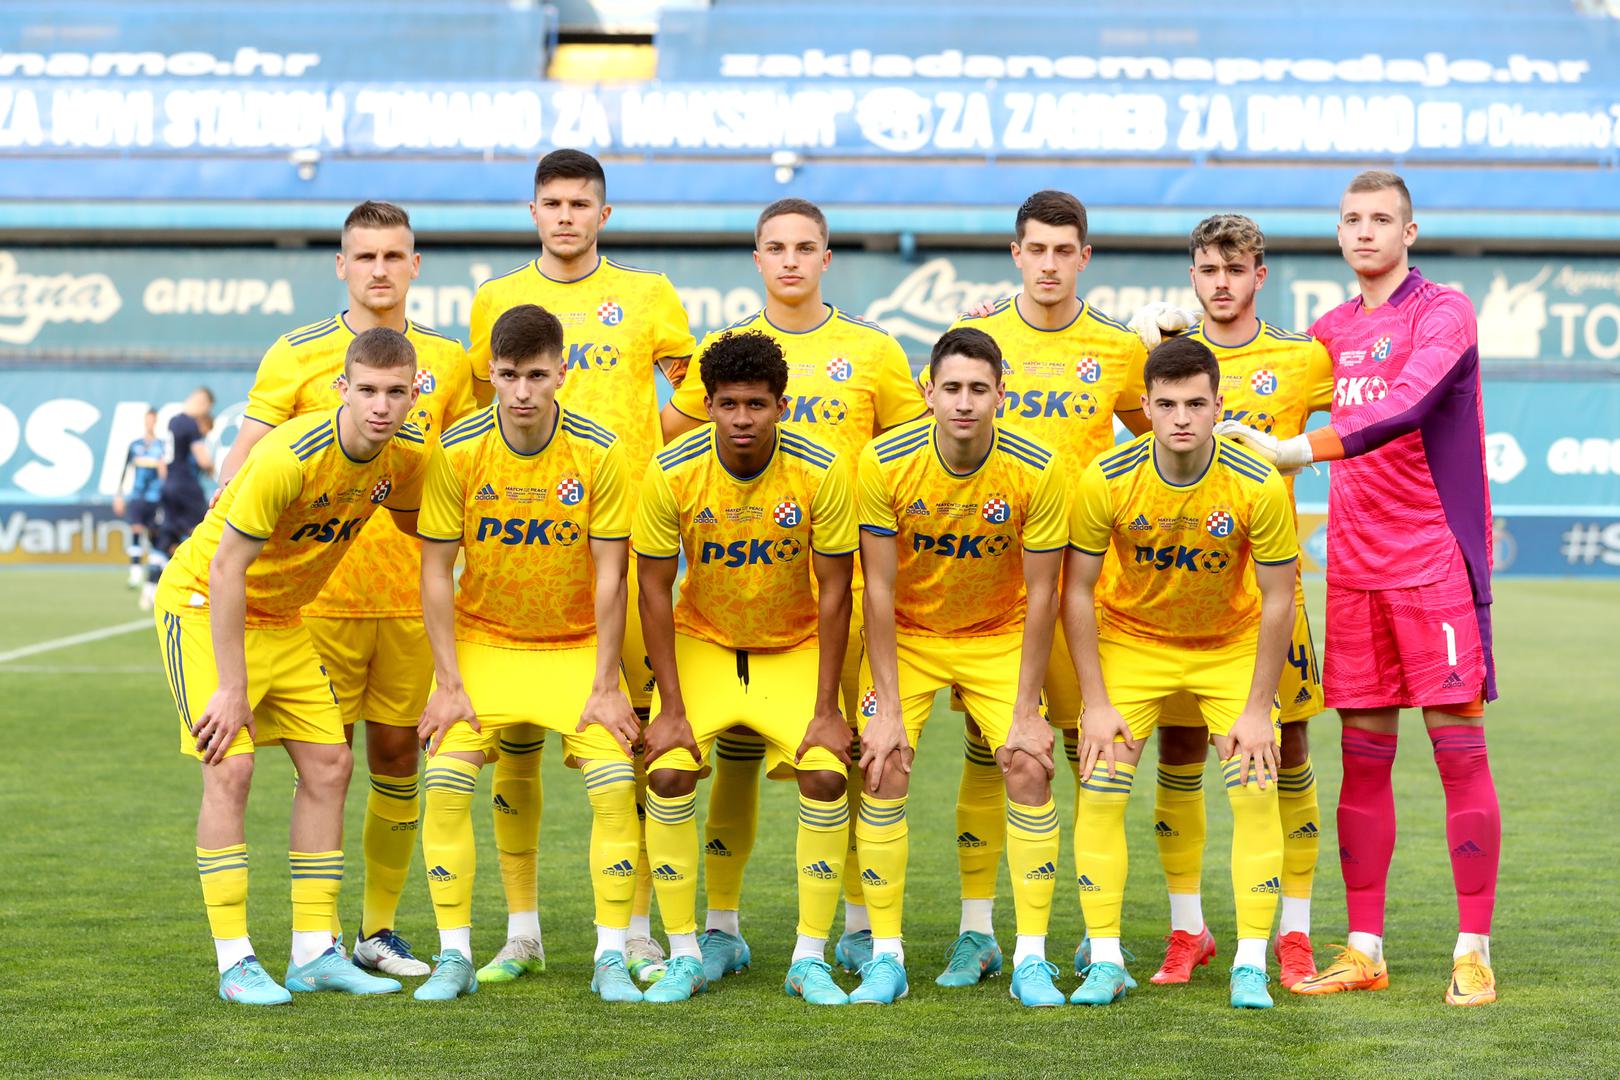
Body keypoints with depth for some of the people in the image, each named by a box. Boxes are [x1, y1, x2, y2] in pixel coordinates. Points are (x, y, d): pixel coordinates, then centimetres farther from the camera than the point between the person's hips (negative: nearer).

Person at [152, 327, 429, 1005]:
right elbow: (226, 569, -27)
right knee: (230, 767, -16)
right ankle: (235, 964, -11)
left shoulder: (405, 458, -9)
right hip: (202, 602, -7)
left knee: (328, 765, 2)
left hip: (281, 617, 7)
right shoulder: (291, 458, -31)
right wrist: (231, 689, -26)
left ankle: (314, 953, 8)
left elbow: (417, 524, 15)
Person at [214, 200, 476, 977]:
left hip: (411, 592, 3)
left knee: (398, 755, 7)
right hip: (320, 588, -3)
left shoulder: (447, 361, 9)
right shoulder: (297, 355, 0)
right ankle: (320, 933, 9)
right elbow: (243, 461, -3)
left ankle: (380, 928, 18)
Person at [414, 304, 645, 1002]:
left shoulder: (598, 454, -14)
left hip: (577, 645, 0)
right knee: (445, 781, -15)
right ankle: (454, 956, -1)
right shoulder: (456, 452, -13)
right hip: (481, 642, 0)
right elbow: (436, 572, -7)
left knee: (615, 783, -16)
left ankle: (611, 957, -2)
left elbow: (609, 576, -9)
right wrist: (449, 683, -11)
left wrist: (606, 686, -11)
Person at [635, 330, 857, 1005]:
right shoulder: (672, 474, -18)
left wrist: (826, 709, -15)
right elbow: (655, 593, -11)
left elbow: (833, 593, -12)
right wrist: (671, 708, -15)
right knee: (667, 774, -18)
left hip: (794, 648, 0)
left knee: (825, 774, -19)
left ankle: (810, 960, -5)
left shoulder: (821, 473, -19)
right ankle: (684, 957, -4)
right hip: (701, 643, 0)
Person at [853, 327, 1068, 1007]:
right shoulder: (884, 463, -20)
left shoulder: (1036, 472, -19)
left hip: (1000, 638, 0)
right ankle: (885, 957, -3)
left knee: (1029, 767, -14)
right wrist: (887, 709, -16)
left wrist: (1026, 713, -14)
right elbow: (879, 589, -14)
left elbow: (1041, 595, -12)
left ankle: (1032, 960, -4)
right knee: (884, 769, -15)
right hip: (906, 637, 0)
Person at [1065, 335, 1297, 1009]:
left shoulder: (1258, 486, -24)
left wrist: (1257, 709, -15)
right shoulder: (1106, 481, -22)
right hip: (1131, 639, 1)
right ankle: (1105, 961, 0)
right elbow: (1077, 591, -12)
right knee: (1098, 790, -10)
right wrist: (1096, 703, -14)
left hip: (1233, 645, 0)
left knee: (1255, 792, -12)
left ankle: (1250, 967, -3)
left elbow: (1277, 599, -13)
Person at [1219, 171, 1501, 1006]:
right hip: (1355, 567, 6)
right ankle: (1364, 949, 12)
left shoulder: (1443, 312, -5)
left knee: (1458, 745, -4)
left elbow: (1405, 407, -22)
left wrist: (1300, 449, -31)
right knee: (1362, 755, 6)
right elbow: (1283, 420, 25)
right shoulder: (1329, 332, 15)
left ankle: (1473, 951, 1)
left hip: (1436, 561, -6)